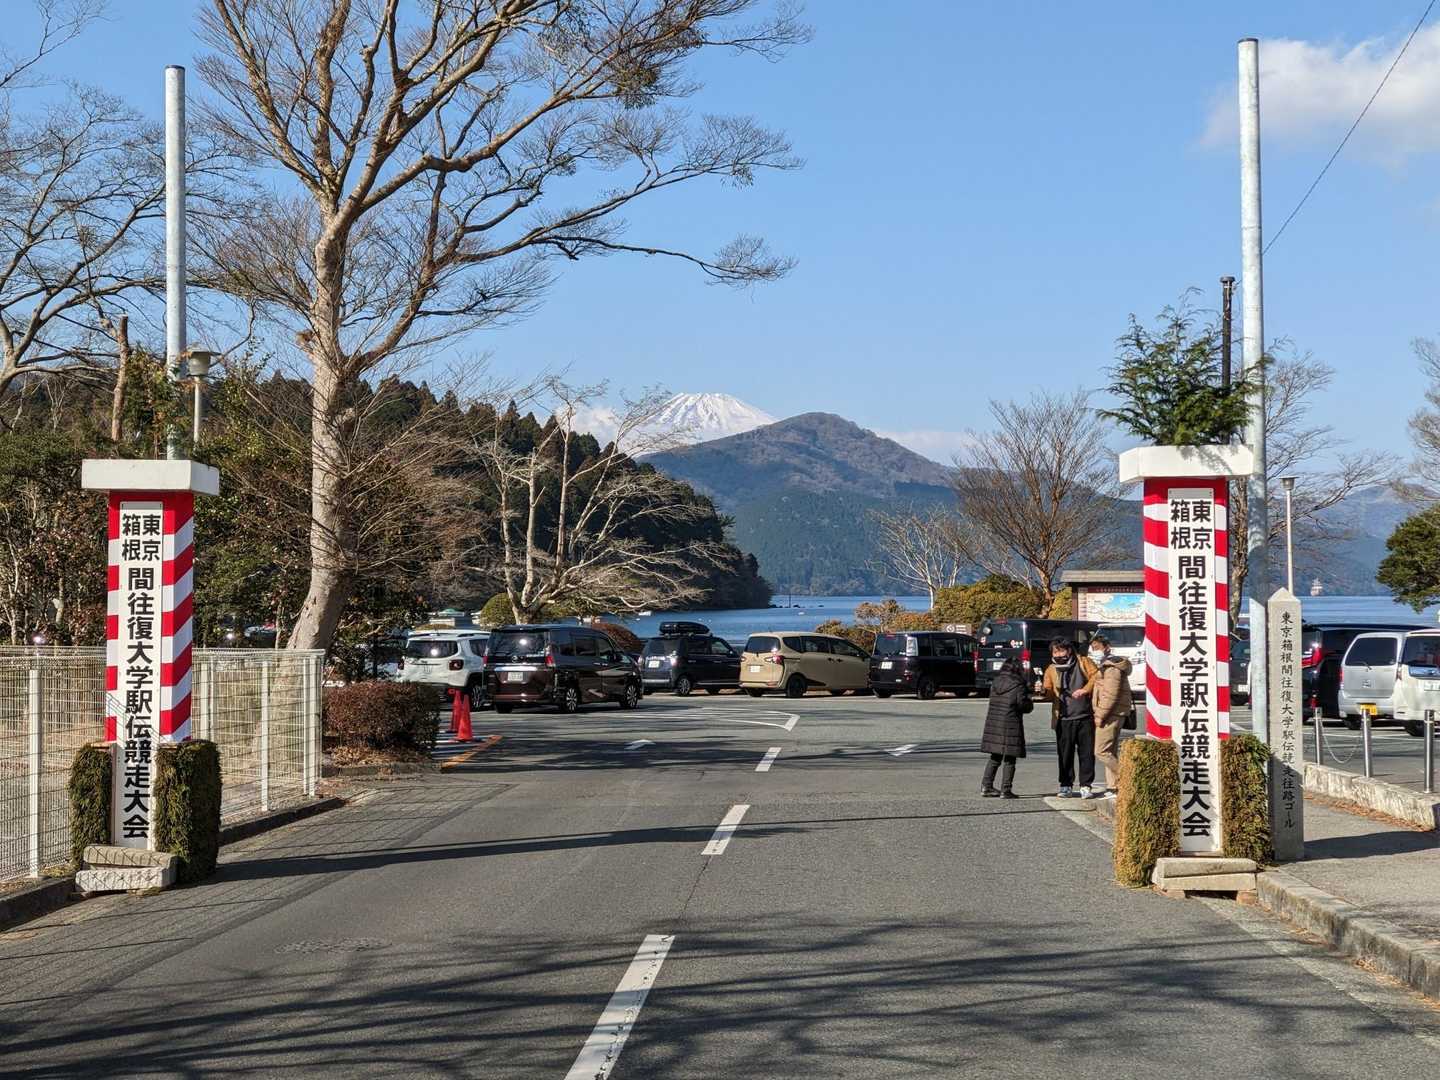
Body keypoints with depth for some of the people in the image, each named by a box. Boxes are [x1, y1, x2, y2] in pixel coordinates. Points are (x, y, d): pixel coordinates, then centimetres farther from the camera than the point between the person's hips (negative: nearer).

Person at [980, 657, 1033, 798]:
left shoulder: (995, 682, 9)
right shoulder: (1018, 685, -10)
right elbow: (1023, 705, -14)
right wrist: (1030, 702, 10)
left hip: (993, 724, 6)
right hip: (1010, 726, -6)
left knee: (995, 758, 17)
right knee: (1009, 760, 2)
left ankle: (986, 786, 17)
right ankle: (1005, 790, 1)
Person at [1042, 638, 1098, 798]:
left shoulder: (1083, 662, 4)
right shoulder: (1051, 670, 8)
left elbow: (1096, 676, -1)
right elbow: (1051, 694, 5)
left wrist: (1085, 690, -14)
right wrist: (1044, 691, -18)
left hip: (1085, 717, -1)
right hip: (1064, 719, 1)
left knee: (1087, 753, 1)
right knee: (1065, 753, 4)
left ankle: (1085, 786, 9)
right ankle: (1066, 786, 13)